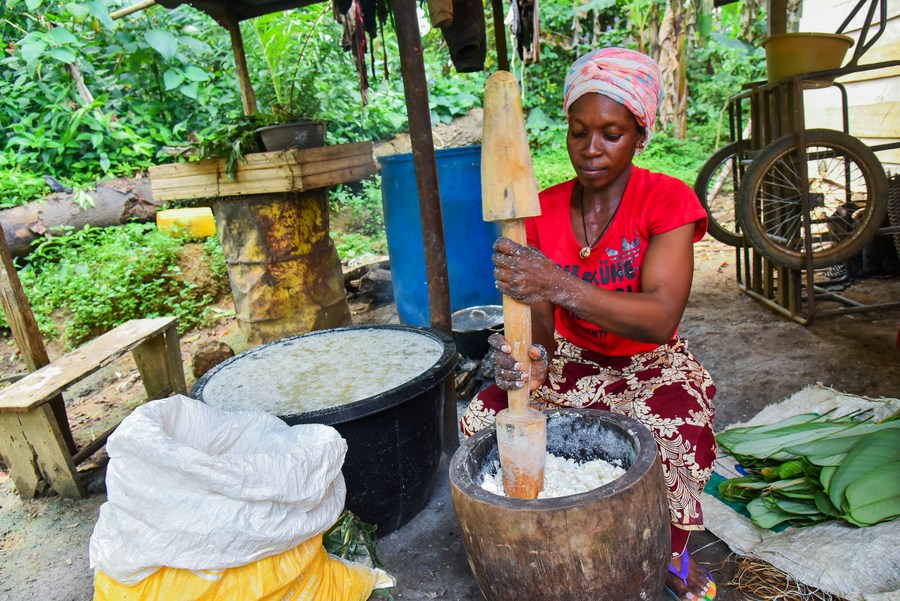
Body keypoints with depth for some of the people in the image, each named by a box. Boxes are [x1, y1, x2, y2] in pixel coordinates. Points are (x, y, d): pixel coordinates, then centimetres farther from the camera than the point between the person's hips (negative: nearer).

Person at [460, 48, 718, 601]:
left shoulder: (667, 200, -16)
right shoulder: (545, 211, -5)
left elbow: (661, 320, -31)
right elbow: (539, 319, -12)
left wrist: (559, 284, -47)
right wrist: (532, 360, -38)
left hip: (651, 363, -2)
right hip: (573, 361, 3)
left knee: (680, 435, -33)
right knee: (483, 419, -20)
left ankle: (674, 549, 2)